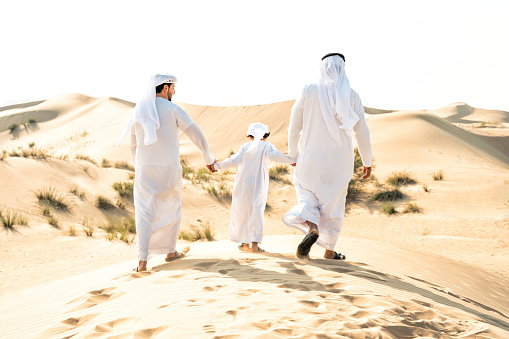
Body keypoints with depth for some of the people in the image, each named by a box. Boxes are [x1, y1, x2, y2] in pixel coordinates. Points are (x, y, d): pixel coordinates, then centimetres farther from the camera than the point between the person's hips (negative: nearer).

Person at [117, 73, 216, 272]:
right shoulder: (173, 109, -5)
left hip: (145, 168, 2)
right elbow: (196, 135, -5)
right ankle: (170, 251, 29)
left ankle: (142, 261, -10)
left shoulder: (139, 112, 8)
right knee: (172, 207, 20)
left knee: (144, 214, 3)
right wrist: (208, 159, 9)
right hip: (169, 169, -2)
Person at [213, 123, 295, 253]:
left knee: (243, 212, 12)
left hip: (243, 185, 2)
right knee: (257, 212, 2)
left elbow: (234, 160, -4)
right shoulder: (266, 146, -1)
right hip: (258, 185, -2)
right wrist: (292, 161, -16)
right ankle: (255, 243, -10)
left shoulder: (246, 146, 5)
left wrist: (218, 165, 4)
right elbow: (274, 155, -19)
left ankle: (245, 243, 15)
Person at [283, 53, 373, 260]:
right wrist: (367, 162, 10)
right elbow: (362, 132, -1)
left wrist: (293, 154, 14)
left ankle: (311, 228, -20)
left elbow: (294, 127, -1)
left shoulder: (309, 91, -5)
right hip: (340, 161, 1)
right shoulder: (351, 96, -4)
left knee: (308, 198, 12)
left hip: (312, 157, -1)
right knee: (334, 203, 15)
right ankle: (329, 251, 20)